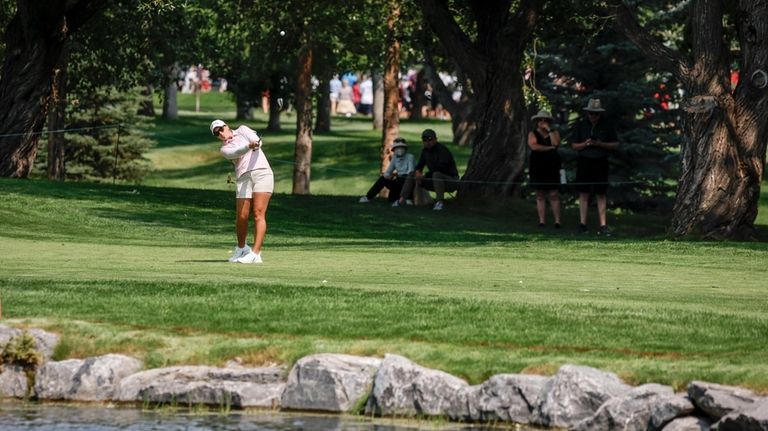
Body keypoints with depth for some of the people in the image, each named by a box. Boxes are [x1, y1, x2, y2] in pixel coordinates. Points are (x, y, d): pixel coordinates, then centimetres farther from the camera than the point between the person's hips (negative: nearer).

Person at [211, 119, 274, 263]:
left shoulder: (242, 130, 16)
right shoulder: (224, 149, 14)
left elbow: (257, 141, -2)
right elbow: (236, 153, -9)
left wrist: (256, 143, -26)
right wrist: (249, 146, -29)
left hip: (262, 172, -2)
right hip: (244, 178, 2)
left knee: (258, 213, -14)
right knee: (242, 217, -3)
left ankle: (255, 253, -20)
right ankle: (241, 248, 24)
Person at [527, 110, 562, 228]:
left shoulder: (554, 133, 9)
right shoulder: (533, 134, 7)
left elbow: (556, 144, -11)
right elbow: (533, 146, -11)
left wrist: (549, 130, -8)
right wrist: (549, 148, -9)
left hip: (551, 168, 0)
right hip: (537, 168, 1)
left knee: (553, 195, -4)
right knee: (540, 196, 1)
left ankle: (557, 221, -6)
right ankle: (542, 221, 3)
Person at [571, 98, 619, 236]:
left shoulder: (606, 126, 6)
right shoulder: (581, 126, 8)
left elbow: (615, 144, 6)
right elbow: (574, 145, 8)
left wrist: (600, 144, -11)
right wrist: (585, 144, -12)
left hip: (600, 162, -1)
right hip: (584, 162, 1)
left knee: (601, 194, -2)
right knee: (583, 193, 0)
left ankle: (603, 226, -3)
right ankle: (582, 224, 3)